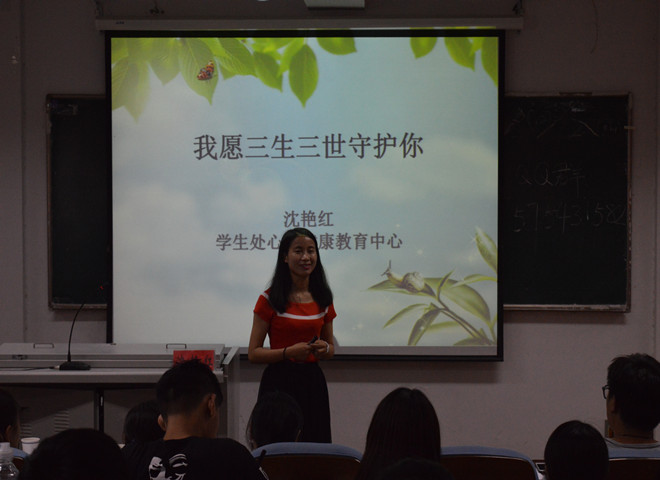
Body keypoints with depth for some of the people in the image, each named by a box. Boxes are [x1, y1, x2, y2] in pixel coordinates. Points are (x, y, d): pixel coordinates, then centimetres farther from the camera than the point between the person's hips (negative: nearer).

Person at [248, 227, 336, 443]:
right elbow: (253, 353, -5)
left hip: (313, 383, 4)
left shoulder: (323, 299, 9)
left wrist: (324, 349, -4)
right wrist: (289, 352, -19)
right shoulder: (270, 300, -5)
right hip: (279, 382, -4)